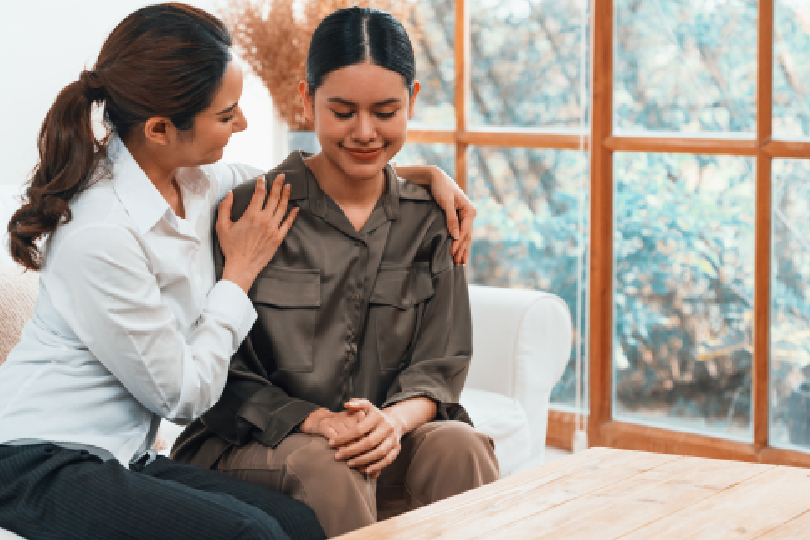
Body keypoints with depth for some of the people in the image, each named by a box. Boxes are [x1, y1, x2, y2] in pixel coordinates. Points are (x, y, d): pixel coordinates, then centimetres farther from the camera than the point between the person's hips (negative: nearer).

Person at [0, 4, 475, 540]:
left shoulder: (194, 179, 1)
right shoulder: (101, 236, -23)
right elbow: (183, 394, -13)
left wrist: (427, 173, 12)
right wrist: (241, 270, -6)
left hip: (122, 455, 8)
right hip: (44, 468, -8)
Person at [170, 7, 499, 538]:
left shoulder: (428, 220, 7)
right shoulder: (250, 210, -5)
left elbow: (441, 366, 4)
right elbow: (224, 376, -5)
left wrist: (394, 420, -20)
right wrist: (317, 422, -23)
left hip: (391, 441, 3)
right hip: (254, 448, -3)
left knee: (457, 445, -28)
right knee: (330, 467, -35)